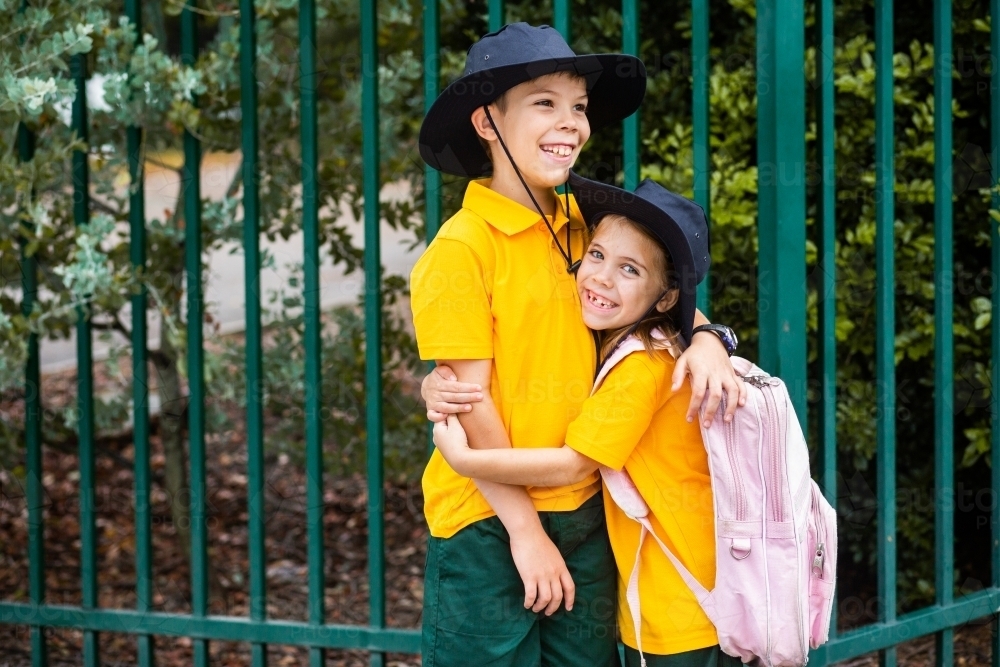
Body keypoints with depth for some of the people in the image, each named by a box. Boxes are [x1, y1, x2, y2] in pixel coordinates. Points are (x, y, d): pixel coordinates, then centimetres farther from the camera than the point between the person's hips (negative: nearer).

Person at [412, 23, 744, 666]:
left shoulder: (581, 226, 5)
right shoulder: (461, 249, -12)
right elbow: (470, 403, -13)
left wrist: (704, 338, -7)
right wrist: (524, 531, -13)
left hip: (586, 517, 6)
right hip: (490, 525, -6)